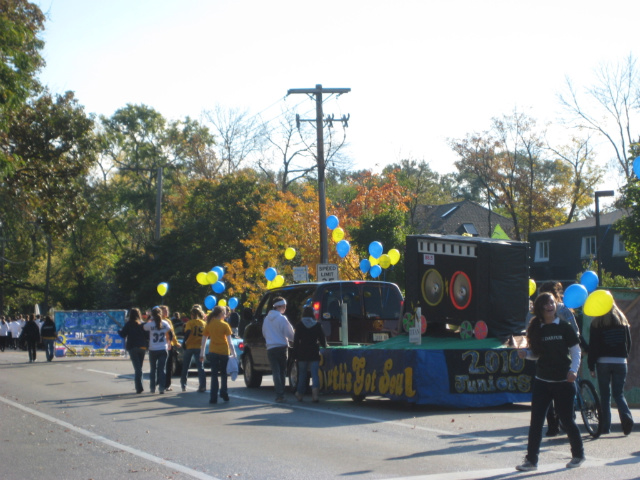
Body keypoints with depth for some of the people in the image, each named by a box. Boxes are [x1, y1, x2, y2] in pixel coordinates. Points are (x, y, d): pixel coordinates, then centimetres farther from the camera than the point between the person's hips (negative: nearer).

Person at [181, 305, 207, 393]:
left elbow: (187, 332, -21)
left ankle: (183, 385, 19)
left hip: (189, 347, -2)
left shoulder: (190, 323, -7)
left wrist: (184, 342, -16)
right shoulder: (204, 323, 5)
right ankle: (202, 386, -9)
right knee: (200, 367, 3)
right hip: (199, 347, 2)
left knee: (185, 367, 13)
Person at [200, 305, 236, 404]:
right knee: (224, 373, 15)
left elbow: (203, 340, 4)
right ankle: (223, 393, 8)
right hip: (224, 352, -2)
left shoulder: (209, 325, 3)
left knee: (214, 374, 3)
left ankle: (213, 397, -2)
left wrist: (202, 353, 9)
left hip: (213, 352, 2)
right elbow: (229, 341, -9)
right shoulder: (224, 325, -6)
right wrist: (233, 352, -6)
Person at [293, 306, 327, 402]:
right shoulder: (317, 325, 2)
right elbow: (322, 340, 3)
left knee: (302, 374, 11)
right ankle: (315, 393, -19)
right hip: (314, 353, 0)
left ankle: (300, 394, 20)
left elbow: (296, 340, -3)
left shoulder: (299, 326, -1)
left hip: (302, 354, 0)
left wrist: (295, 353, 0)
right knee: (315, 374, -3)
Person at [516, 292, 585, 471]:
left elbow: (576, 351, -1)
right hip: (542, 381, 3)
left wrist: (573, 370, -15)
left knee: (566, 420, 4)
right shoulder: (537, 329, 6)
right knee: (536, 421, -3)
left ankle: (578, 454, 25)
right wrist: (526, 353, -8)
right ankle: (531, 460, 0)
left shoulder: (564, 328, -3)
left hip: (563, 381, -3)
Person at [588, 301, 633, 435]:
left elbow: (593, 346, -5)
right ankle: (626, 416, -16)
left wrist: (591, 366, 0)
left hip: (603, 362, -2)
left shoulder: (596, 323, -4)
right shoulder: (623, 321, 5)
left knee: (605, 394, 5)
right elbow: (629, 342, 8)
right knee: (619, 393, 9)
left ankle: (605, 426, 3)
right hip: (620, 362, 2)